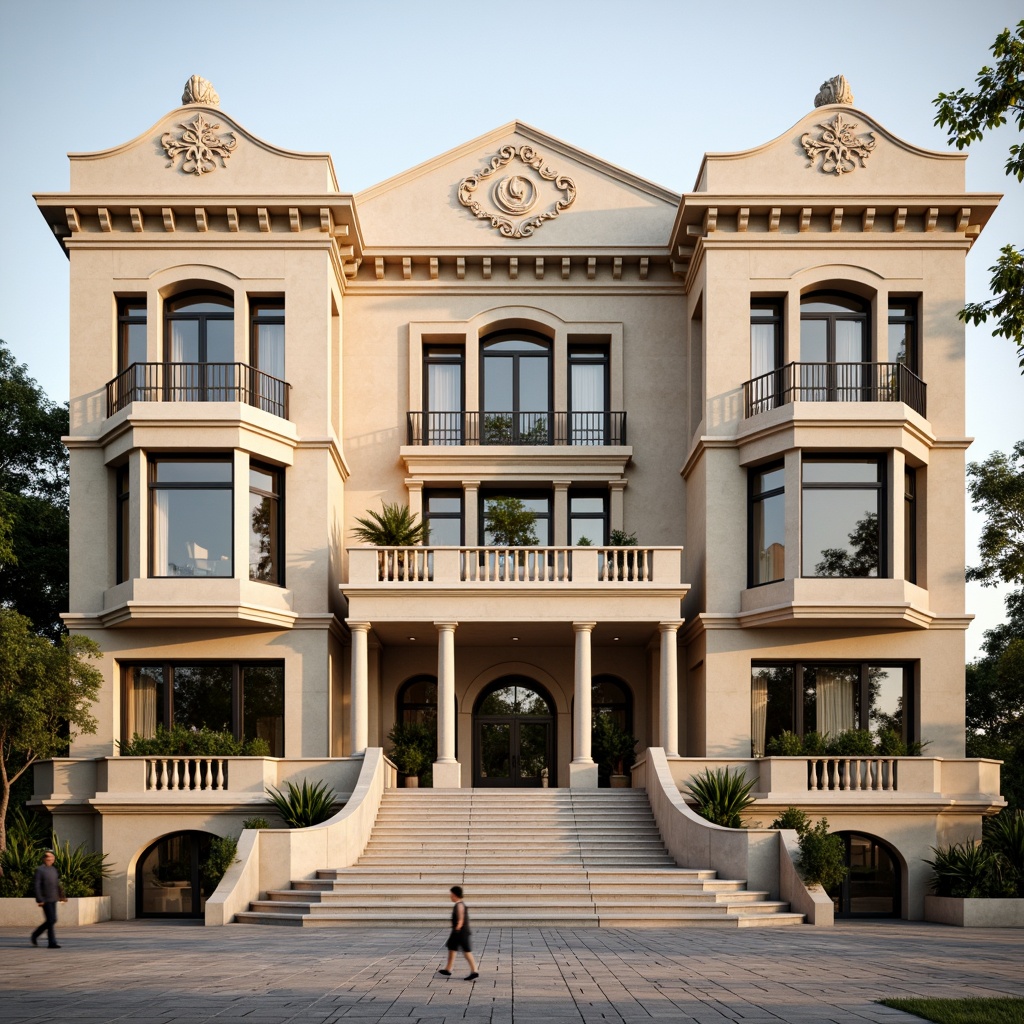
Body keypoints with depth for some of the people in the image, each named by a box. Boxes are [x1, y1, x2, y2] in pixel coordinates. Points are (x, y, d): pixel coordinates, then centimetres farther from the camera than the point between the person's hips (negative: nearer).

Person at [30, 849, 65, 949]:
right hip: (45, 900, -8)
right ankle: (52, 942, -2)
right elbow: (36, 885, -14)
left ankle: (36, 934, 26)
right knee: (51, 920, -9)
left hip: (53, 899, 8)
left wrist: (62, 896, 9)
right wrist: (39, 900, -19)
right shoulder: (39, 870, -9)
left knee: (52, 920, 10)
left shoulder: (53, 870, 13)